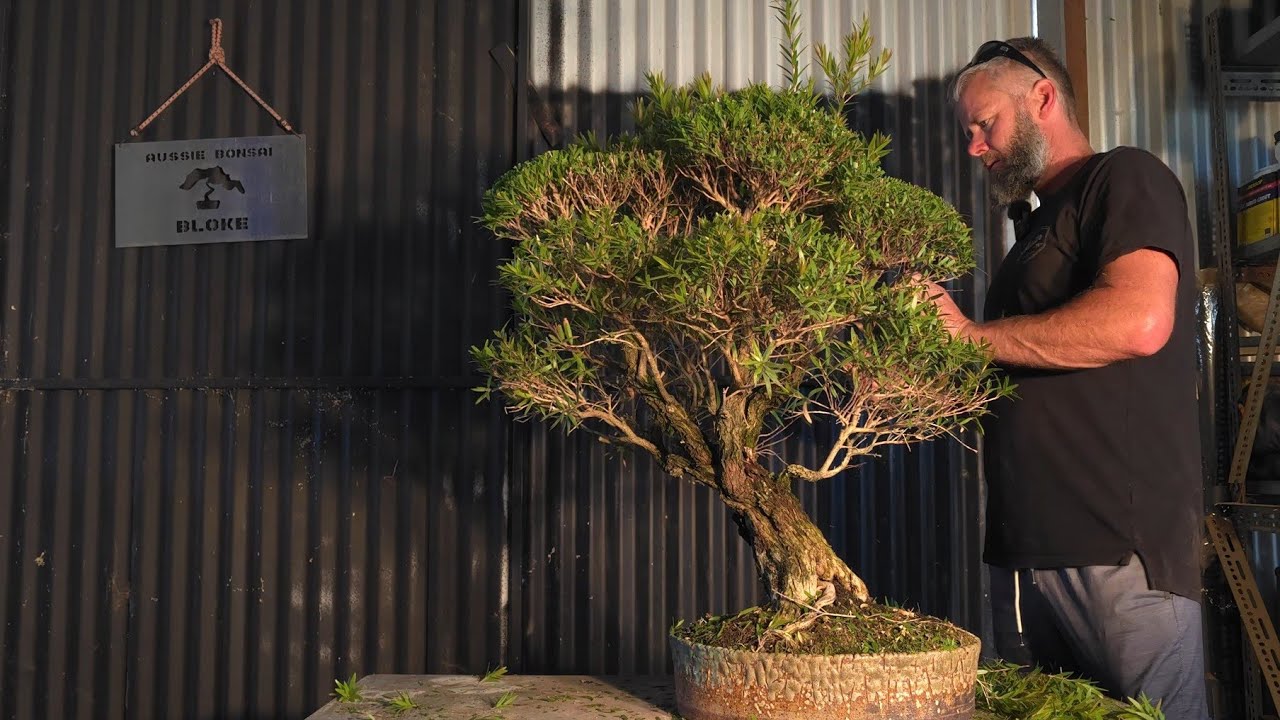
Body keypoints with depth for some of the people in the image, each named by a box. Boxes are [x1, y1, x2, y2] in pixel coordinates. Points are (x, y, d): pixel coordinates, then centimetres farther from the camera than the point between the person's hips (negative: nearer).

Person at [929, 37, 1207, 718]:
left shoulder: (1126, 177, -2)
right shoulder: (1035, 229, 24)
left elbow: (1139, 321, -22)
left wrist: (971, 334, -12)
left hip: (1118, 542, -8)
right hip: (1022, 547, 8)